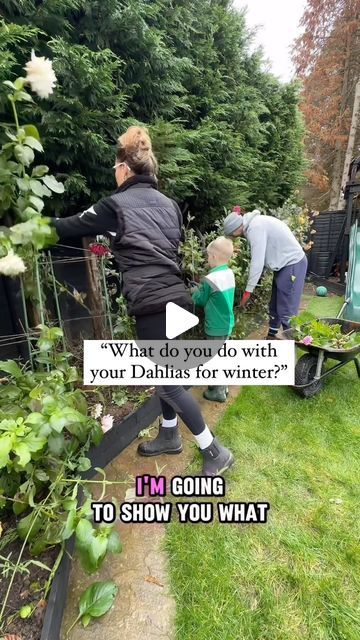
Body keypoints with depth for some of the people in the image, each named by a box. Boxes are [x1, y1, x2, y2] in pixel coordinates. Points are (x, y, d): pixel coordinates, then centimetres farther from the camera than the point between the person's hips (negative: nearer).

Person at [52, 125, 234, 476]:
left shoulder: (116, 205, -3)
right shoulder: (168, 204, 15)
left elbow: (72, 226, 7)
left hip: (151, 302, -8)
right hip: (174, 296, 8)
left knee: (168, 381, 2)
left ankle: (215, 451, 13)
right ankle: (169, 436, 36)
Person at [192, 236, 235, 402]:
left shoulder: (210, 279, -22)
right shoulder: (229, 273, 2)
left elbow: (201, 300, -8)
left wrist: (194, 291, 10)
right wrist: (200, 288, 8)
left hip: (215, 326, -8)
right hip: (227, 323, 8)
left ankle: (219, 392, 19)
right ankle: (222, 386, 34)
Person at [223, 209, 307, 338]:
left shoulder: (254, 228, -22)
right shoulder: (255, 222, 7)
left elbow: (257, 263, -25)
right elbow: (259, 258, 8)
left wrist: (248, 290, -20)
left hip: (293, 263, -10)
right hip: (285, 263, 10)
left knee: (286, 308, -7)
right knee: (275, 305, 17)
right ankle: (271, 336, 31)